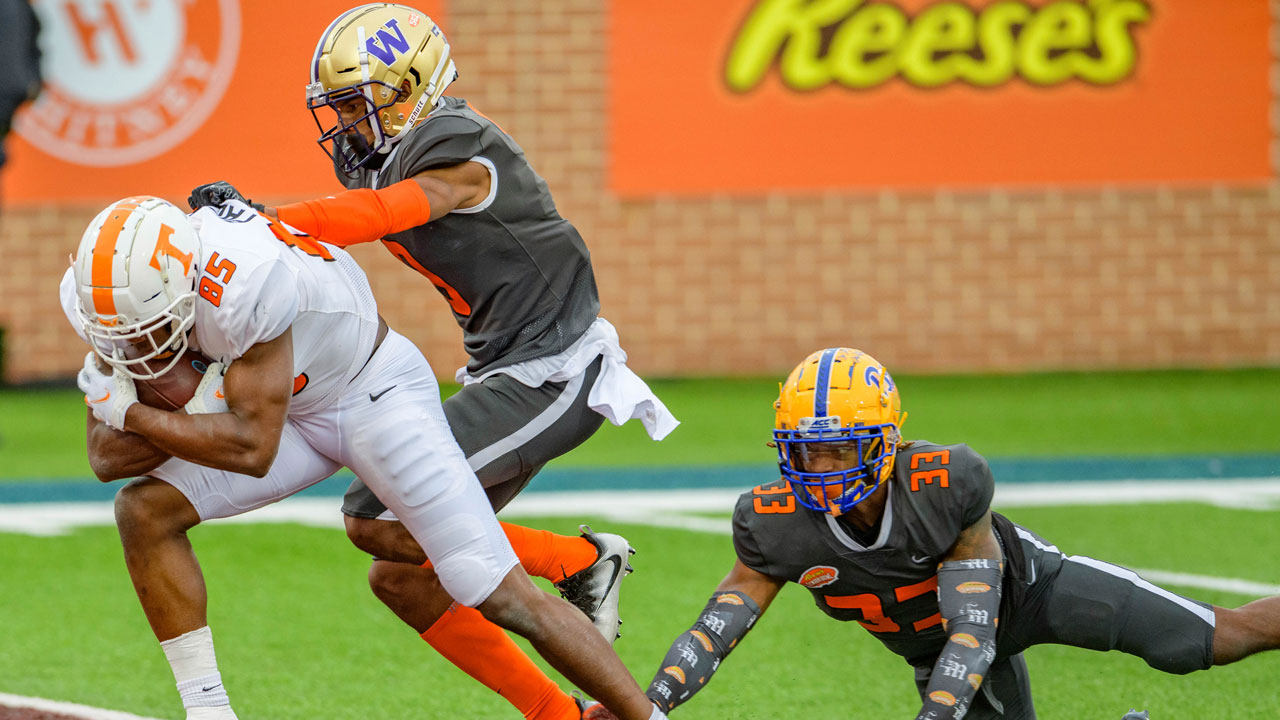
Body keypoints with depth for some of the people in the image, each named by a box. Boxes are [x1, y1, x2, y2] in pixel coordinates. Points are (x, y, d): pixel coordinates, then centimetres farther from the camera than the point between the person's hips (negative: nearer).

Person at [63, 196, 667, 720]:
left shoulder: (244, 284, -39)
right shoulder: (119, 295, -17)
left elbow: (254, 449, -35)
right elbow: (108, 459, -13)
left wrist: (131, 415, -29)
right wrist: (192, 416, -29)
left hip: (378, 394, -6)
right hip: (292, 408, 7)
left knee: (504, 597, -11)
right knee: (144, 511, -13)